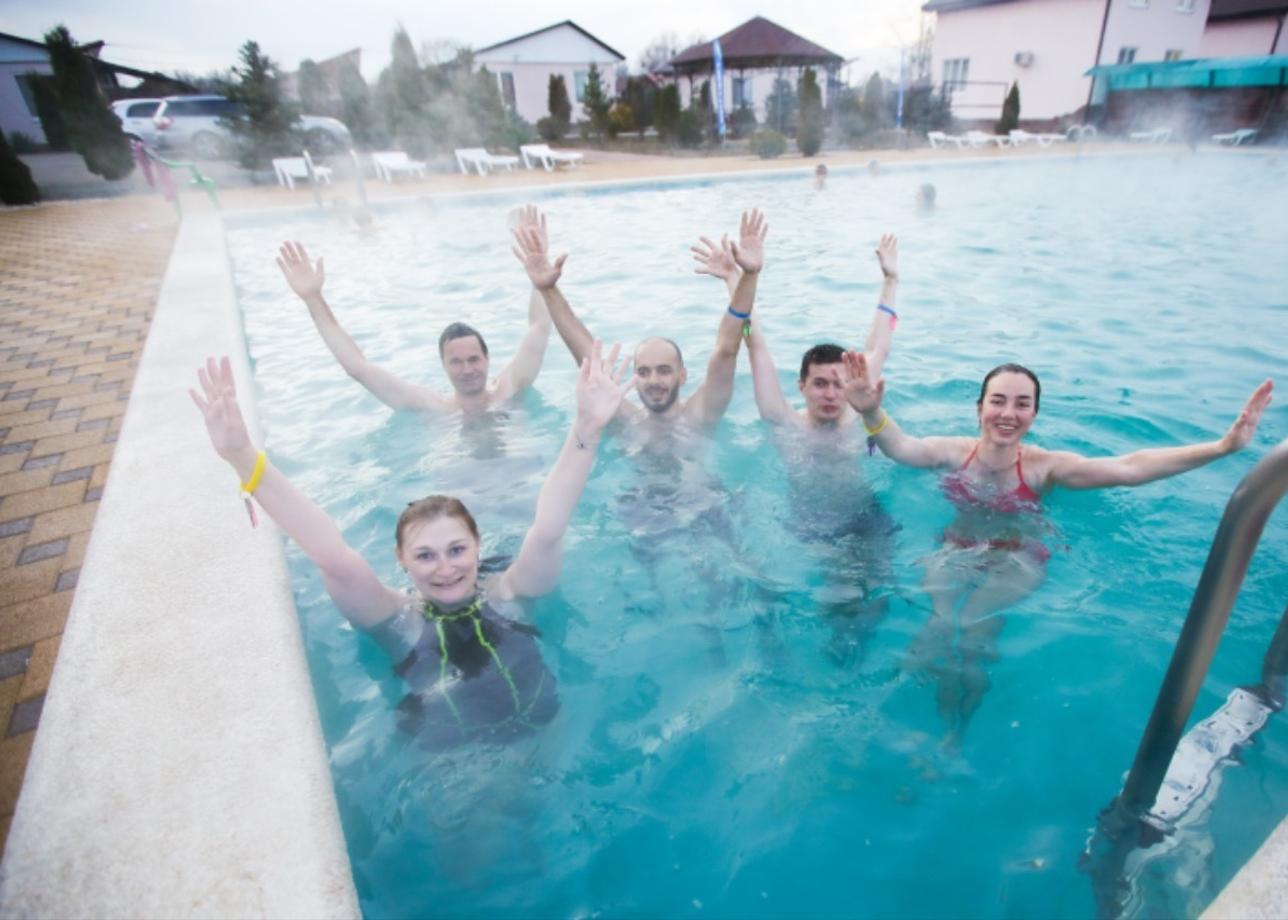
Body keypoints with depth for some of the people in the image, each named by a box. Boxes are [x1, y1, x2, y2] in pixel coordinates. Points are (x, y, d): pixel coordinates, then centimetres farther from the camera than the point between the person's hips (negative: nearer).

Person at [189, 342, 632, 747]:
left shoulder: (509, 593, -16)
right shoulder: (397, 619, -18)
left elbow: (547, 530, -32)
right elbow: (333, 556, -32)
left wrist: (587, 428, -45)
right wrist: (242, 459, -45)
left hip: (541, 736, 0)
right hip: (445, 756, 1)